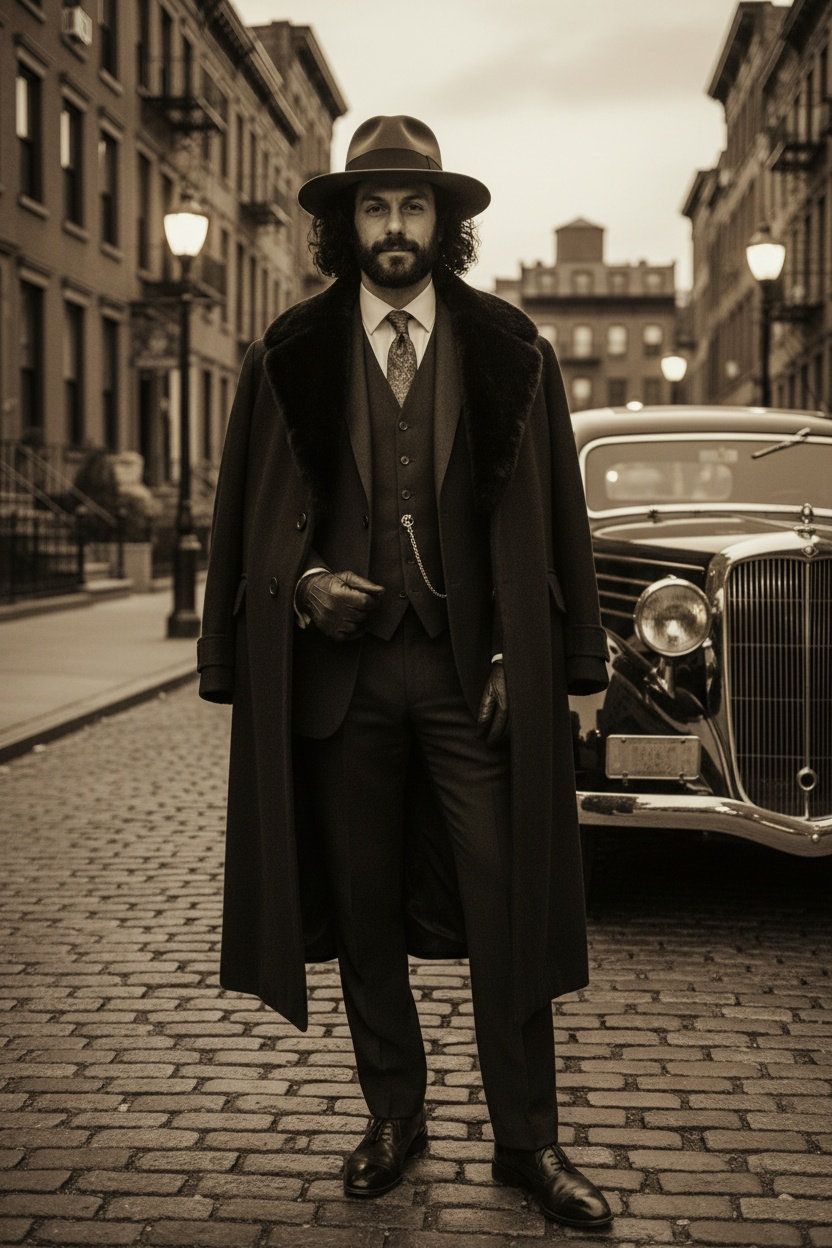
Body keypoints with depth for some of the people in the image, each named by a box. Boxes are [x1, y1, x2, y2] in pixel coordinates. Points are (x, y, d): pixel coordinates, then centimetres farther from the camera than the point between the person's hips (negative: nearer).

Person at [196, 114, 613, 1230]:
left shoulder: (509, 350, 5)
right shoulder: (291, 356, 6)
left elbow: (547, 512, 4)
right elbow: (256, 514, 10)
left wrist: (526, 659, -4)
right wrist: (304, 583, -9)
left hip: (474, 672, -1)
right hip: (340, 667, 1)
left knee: (506, 911, -1)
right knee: (363, 911, 9)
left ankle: (528, 1142, 12)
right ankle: (394, 1118, 25)